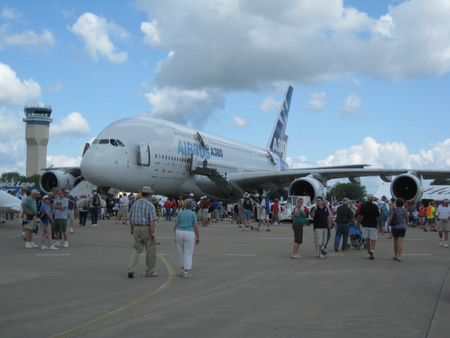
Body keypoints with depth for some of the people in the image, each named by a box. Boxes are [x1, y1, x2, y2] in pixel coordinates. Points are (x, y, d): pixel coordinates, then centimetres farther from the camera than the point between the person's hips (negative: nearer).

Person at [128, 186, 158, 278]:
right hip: (147, 229, -5)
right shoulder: (150, 205, -11)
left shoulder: (135, 203, 6)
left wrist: (132, 229, 23)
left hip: (137, 229, 5)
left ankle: (131, 270, -9)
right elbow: (152, 220, -19)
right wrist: (152, 233, -17)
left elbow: (131, 217, 13)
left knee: (136, 250, 7)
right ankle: (149, 271, 15)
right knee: (150, 250, 8)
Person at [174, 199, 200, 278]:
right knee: (188, 254, 2)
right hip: (189, 234, -3)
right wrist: (198, 237, 1)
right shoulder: (193, 214, -1)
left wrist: (176, 237, 13)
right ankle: (186, 272, -1)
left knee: (182, 253, 18)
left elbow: (175, 226, 5)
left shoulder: (180, 213, 8)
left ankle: (182, 270, 20)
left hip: (179, 233, 4)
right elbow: (196, 226, -5)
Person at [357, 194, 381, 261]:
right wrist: (380, 225, 9)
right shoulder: (375, 207, -5)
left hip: (365, 225, 2)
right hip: (373, 225, -2)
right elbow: (378, 217, -3)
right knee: (373, 240, 1)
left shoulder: (362, 206, -2)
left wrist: (358, 224, 7)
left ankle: (369, 254, 15)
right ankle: (372, 250, -23)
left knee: (367, 240, 11)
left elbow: (360, 216, -2)